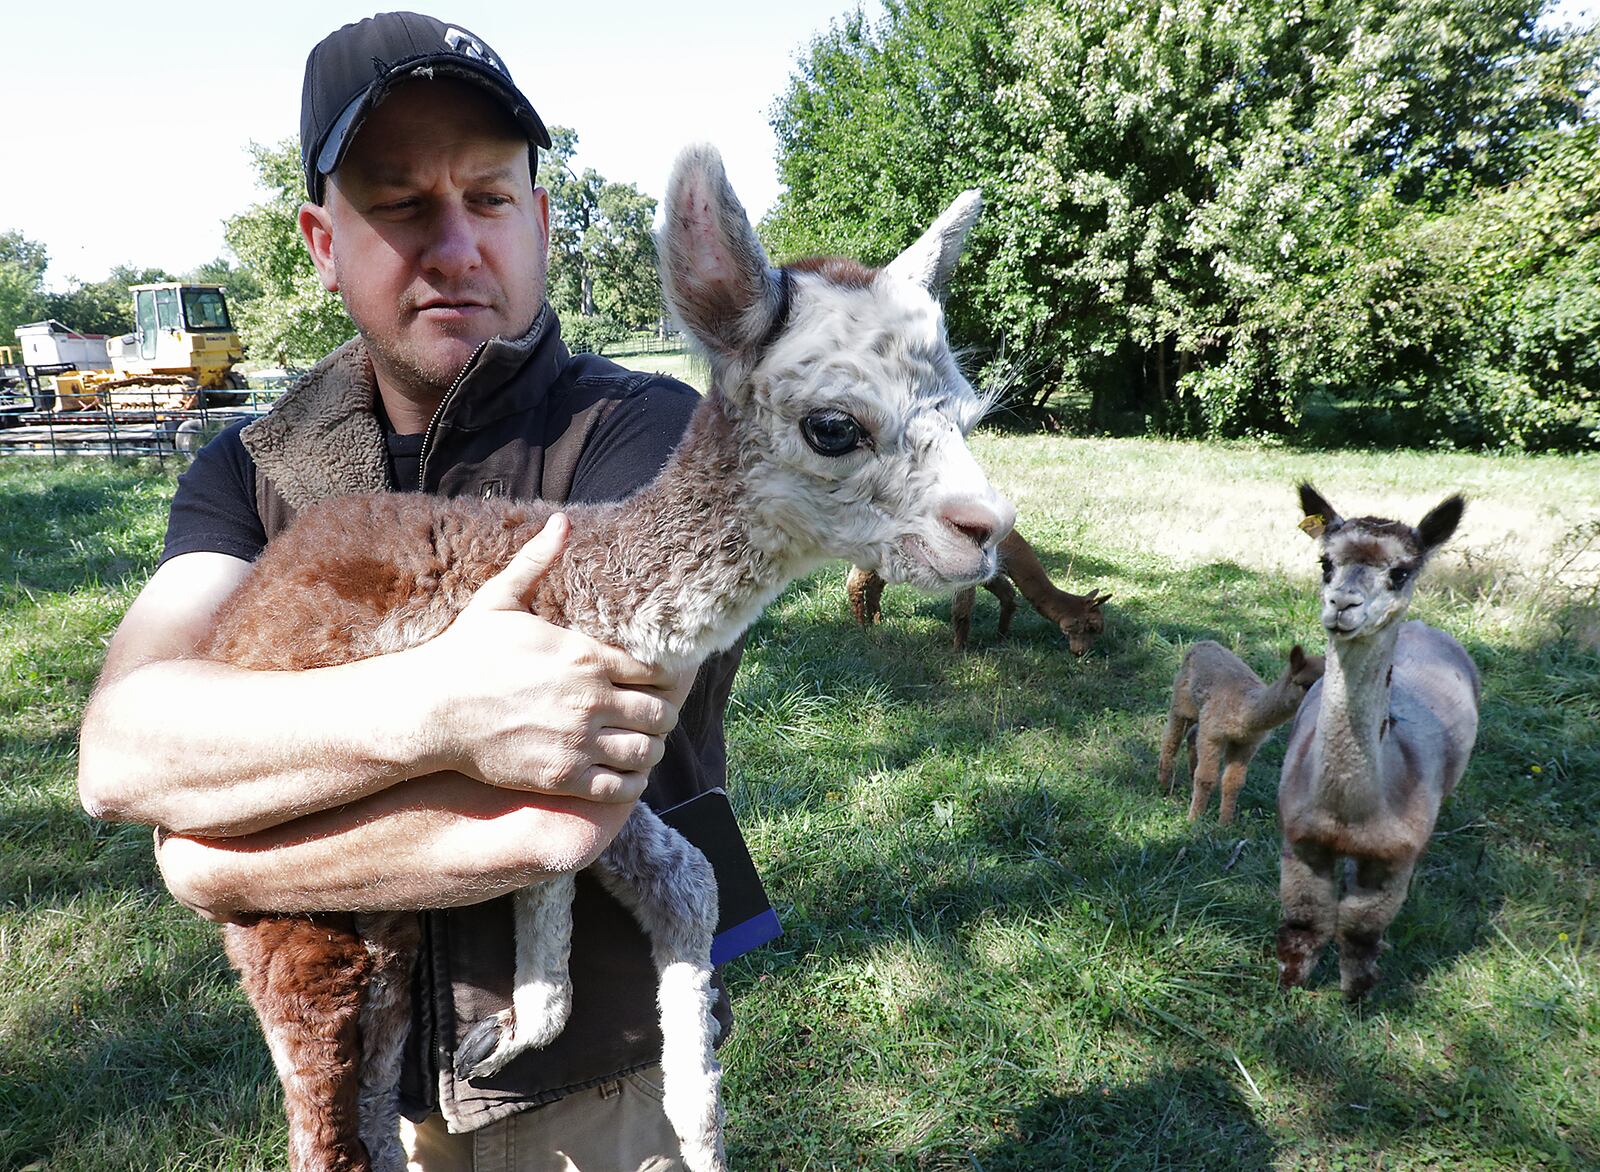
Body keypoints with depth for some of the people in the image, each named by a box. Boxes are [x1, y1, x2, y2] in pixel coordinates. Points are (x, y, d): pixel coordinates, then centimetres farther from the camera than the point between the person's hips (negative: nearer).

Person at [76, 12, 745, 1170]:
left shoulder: (652, 433, -20)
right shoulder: (254, 473, -4)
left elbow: (557, 820, -31)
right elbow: (121, 752, -19)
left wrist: (221, 859, -18)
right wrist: (433, 710, -35)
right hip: (355, 1073, 4)